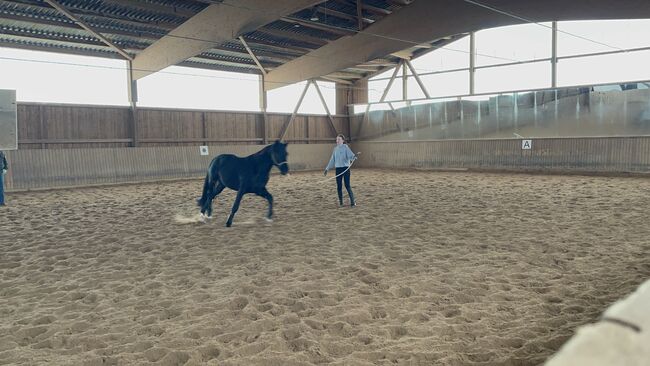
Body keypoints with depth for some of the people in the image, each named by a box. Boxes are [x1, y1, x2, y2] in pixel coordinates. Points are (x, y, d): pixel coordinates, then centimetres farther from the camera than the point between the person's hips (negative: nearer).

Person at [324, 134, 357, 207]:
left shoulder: (345, 147, -3)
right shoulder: (335, 149, 12)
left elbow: (350, 154, -17)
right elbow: (332, 160, 19)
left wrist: (353, 157, -41)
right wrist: (327, 169, 20)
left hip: (345, 168, -5)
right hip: (338, 169, 5)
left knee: (347, 185, -7)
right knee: (339, 186, 5)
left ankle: (352, 202, 1)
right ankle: (340, 202, 15)